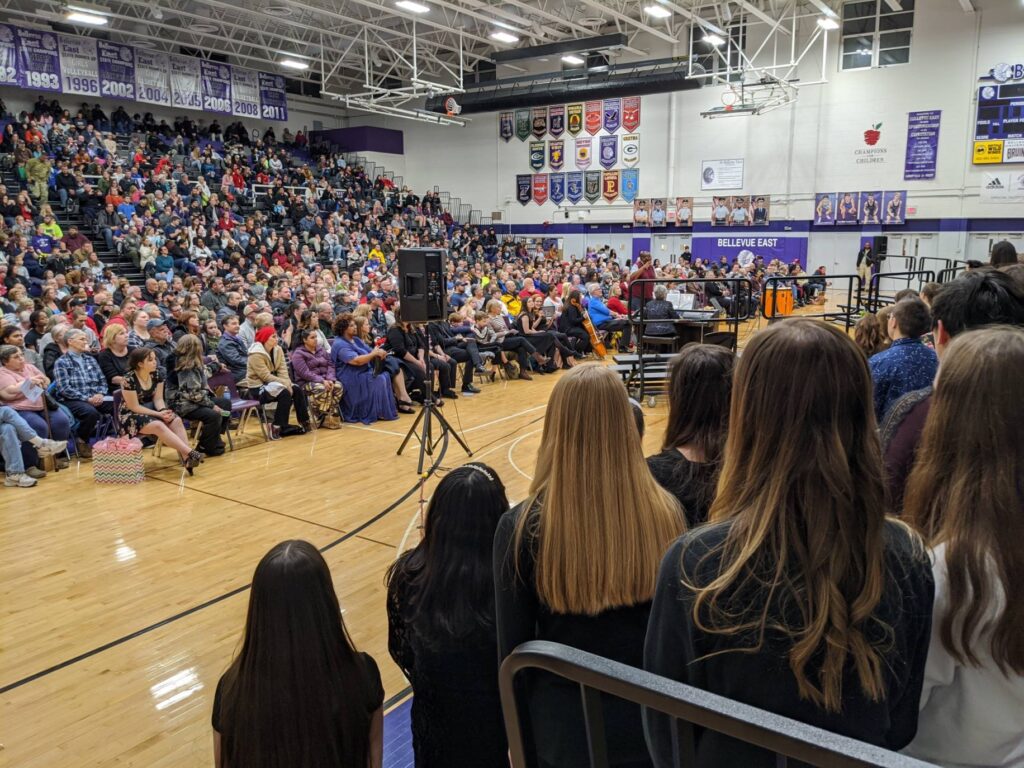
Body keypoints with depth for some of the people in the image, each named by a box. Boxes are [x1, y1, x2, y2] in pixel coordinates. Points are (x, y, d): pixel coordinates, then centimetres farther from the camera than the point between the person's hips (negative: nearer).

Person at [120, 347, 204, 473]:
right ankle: (189, 452, -38)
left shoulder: (157, 374, -4)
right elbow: (134, 407, -19)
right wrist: (158, 414, -24)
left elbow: (158, 398, 0)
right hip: (131, 416, -6)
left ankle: (186, 457, -32)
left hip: (150, 409, 6)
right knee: (158, 425, -33)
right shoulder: (129, 380, -21)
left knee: (176, 420, -22)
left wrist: (163, 410, -21)